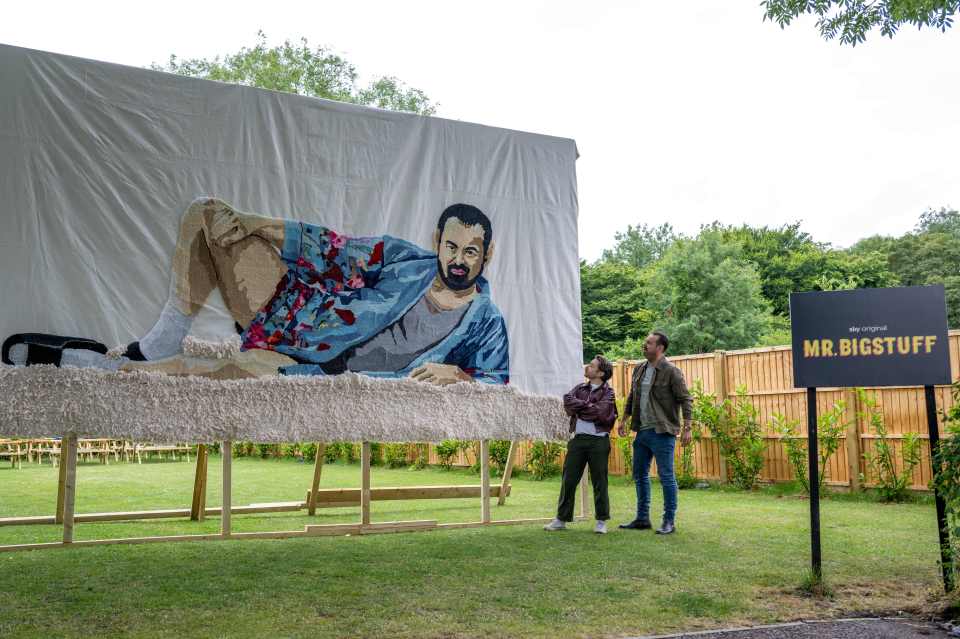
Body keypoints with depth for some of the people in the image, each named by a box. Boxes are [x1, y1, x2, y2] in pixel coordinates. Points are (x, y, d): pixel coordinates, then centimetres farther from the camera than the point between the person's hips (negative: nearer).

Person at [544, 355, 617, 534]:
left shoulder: (607, 392, 1)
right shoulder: (579, 388, 16)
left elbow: (602, 413, -16)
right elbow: (567, 402, -3)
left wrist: (579, 408, -4)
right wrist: (589, 405, -9)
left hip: (598, 440, -4)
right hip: (579, 439, 4)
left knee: (599, 482, 2)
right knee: (568, 480, 5)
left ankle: (601, 521, 12)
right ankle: (561, 519, 14)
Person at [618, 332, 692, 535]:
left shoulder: (671, 371, -10)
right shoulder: (639, 369, 11)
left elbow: (685, 400, -11)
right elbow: (632, 397, 21)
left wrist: (687, 428, -17)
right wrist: (624, 420, 20)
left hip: (662, 432, -8)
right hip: (642, 430, 8)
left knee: (666, 476, -2)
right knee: (640, 474, 14)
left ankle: (669, 521, 7)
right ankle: (642, 519, 24)